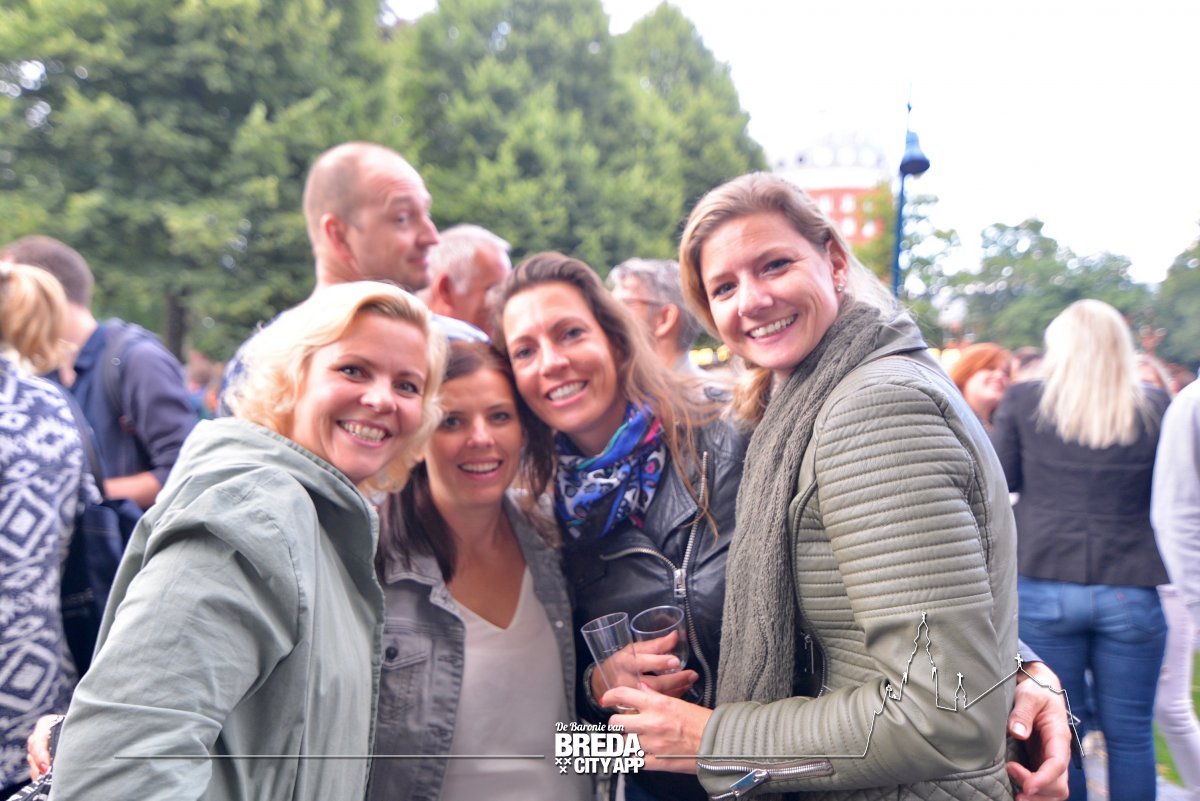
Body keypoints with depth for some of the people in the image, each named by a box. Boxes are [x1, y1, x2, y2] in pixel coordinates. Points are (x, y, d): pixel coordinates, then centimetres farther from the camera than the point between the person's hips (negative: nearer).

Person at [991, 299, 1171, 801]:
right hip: (1131, 591, 1)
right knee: (1130, 734, 12)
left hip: (1044, 586, -1)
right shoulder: (1154, 407, 0)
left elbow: (999, 481, 3)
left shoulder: (1023, 401, -3)